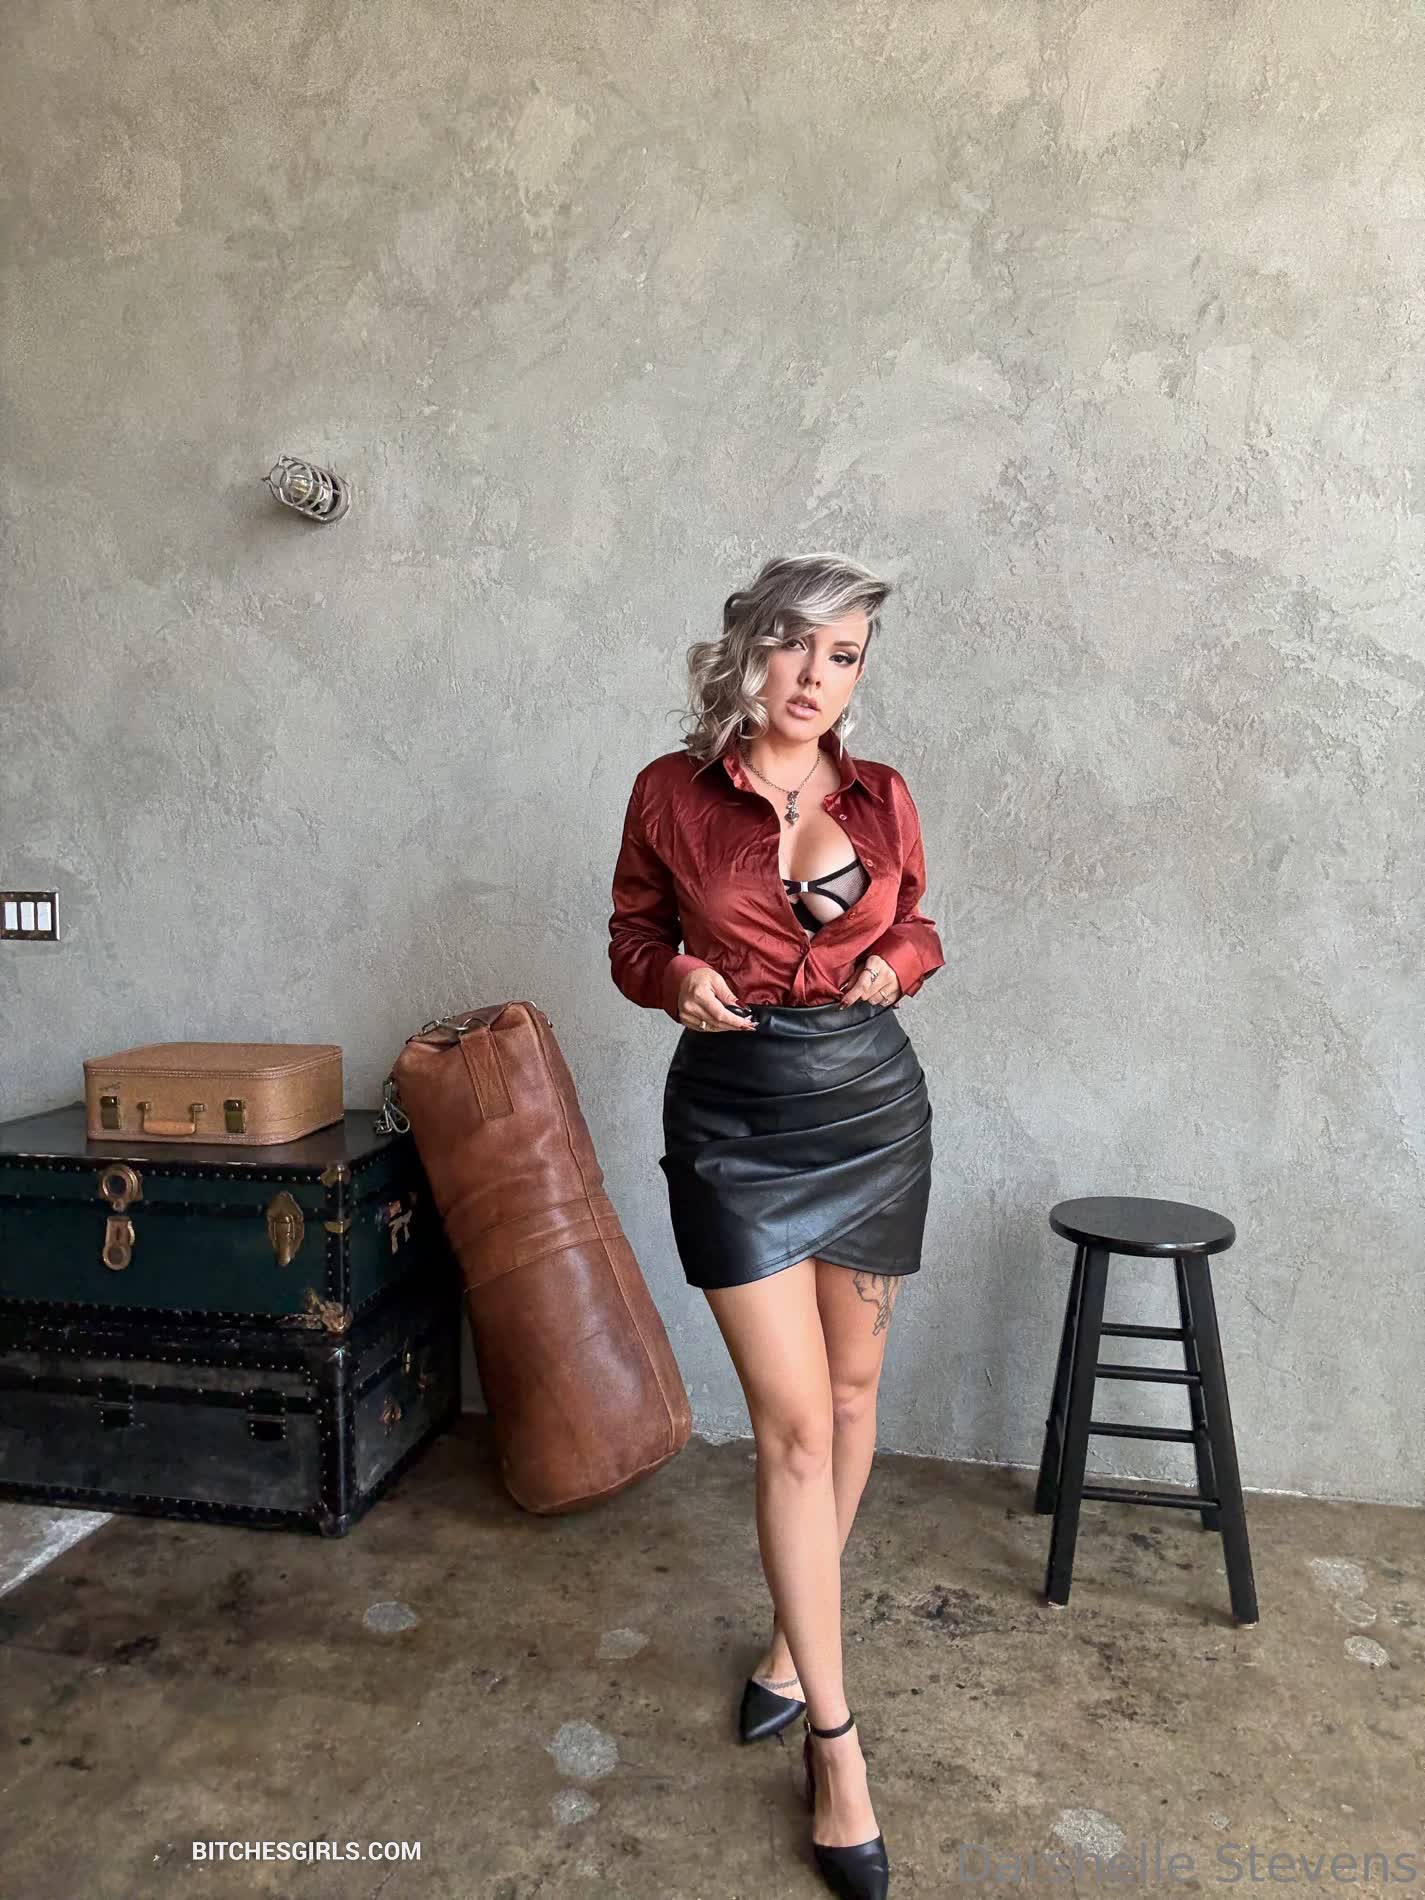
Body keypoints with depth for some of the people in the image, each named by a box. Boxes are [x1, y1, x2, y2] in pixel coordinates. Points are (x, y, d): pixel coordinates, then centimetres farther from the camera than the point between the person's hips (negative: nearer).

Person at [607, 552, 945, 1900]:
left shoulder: (883, 798, 2)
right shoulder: (672, 792, -4)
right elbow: (632, 936, 6)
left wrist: (895, 963, -6)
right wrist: (675, 975, -15)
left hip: (872, 1106, 3)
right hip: (733, 1117, -2)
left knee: (849, 1390, 13)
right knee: (792, 1420, -2)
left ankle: (796, 1632, 38)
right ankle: (834, 1734, 14)